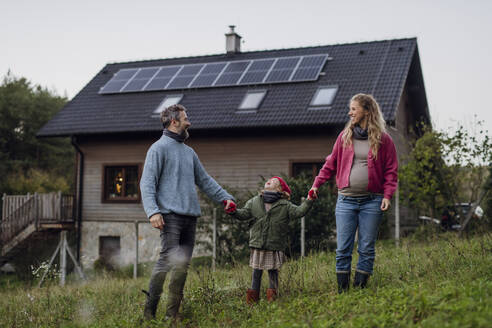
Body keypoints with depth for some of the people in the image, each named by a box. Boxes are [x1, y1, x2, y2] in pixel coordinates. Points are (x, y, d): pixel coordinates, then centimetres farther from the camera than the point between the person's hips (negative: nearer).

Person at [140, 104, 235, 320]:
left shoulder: (189, 152, 24)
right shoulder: (159, 148, 0)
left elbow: (204, 180, 28)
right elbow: (147, 183, -8)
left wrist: (225, 197, 17)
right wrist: (152, 211, -21)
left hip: (190, 216, 7)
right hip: (170, 215, -7)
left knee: (183, 264, 5)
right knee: (167, 261, -16)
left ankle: (172, 314, 10)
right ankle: (149, 312, -10)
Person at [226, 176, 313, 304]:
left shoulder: (284, 205, 1)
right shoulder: (254, 202, 7)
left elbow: (299, 211, -3)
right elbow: (243, 214, 7)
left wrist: (309, 201, -14)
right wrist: (233, 211, -10)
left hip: (275, 245, -2)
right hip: (257, 244, 2)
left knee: (273, 269, 7)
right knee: (257, 269, 8)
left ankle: (272, 290, 22)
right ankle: (254, 292, 19)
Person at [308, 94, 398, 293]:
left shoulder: (383, 139, 3)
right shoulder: (344, 136, 10)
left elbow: (391, 170, 3)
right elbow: (331, 164, 15)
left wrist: (387, 195, -8)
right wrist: (316, 184, 6)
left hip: (372, 201, -2)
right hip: (346, 200, 2)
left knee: (366, 249, 3)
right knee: (343, 249, 1)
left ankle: (360, 289, 11)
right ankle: (342, 291, 7)